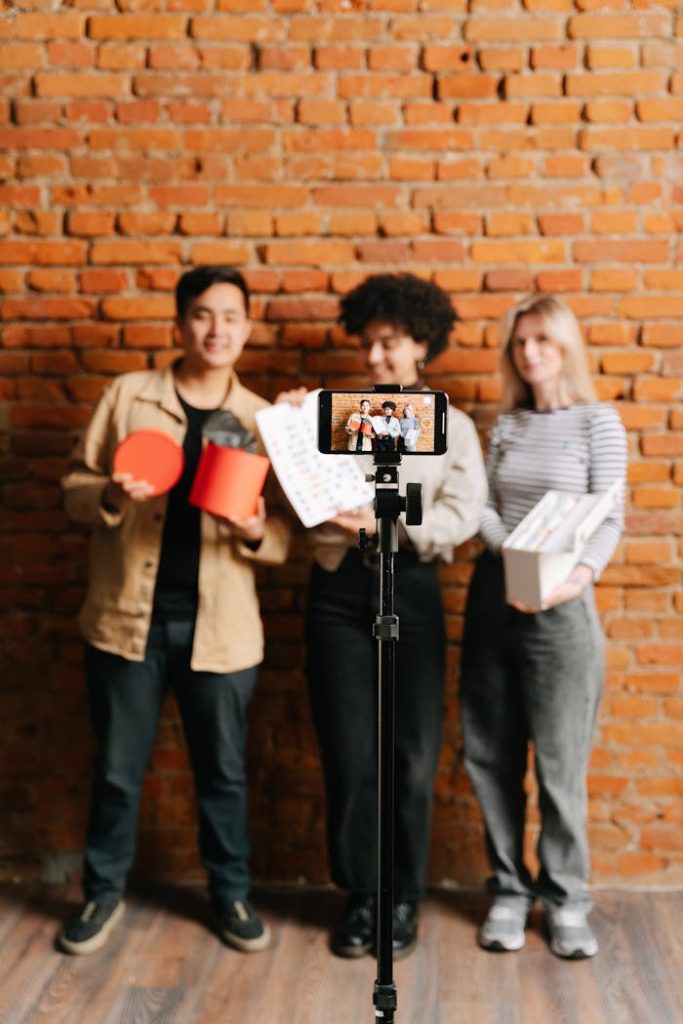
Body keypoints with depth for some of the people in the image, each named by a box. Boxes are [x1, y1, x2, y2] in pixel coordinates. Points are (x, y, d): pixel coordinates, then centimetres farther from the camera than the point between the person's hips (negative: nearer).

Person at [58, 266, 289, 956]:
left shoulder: (263, 419, 3)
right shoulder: (128, 395, 1)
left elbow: (285, 538, 3)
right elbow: (74, 489, 3)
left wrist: (255, 531, -19)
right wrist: (111, 496, -18)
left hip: (219, 627, 1)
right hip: (127, 617, 0)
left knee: (223, 770, 12)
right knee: (117, 768, 11)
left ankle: (231, 894, 30)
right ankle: (103, 893, 29)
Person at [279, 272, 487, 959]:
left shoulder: (451, 427, 7)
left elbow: (463, 514, -8)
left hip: (410, 590, -1)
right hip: (339, 588, 1)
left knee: (412, 755, 1)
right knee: (348, 754, 2)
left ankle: (404, 897, 18)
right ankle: (359, 895, 18)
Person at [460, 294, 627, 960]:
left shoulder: (598, 423, -2)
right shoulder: (506, 423, 10)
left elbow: (609, 520, -7)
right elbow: (484, 509, 5)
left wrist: (581, 573, -25)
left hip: (561, 606, -4)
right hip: (493, 594, 4)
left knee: (559, 760, -2)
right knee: (490, 754, 6)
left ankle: (565, 898, 14)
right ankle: (510, 888, 20)